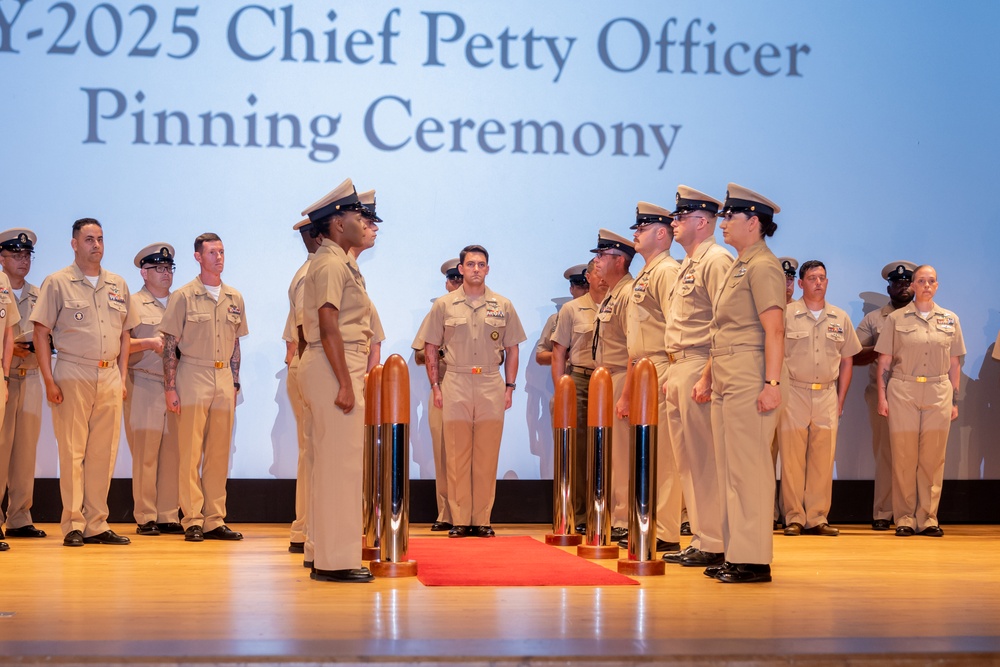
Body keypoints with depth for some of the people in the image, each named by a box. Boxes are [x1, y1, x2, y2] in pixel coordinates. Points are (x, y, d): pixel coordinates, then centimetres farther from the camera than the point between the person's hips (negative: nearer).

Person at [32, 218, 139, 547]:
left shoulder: (118, 285, 14)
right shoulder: (57, 283, 0)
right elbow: (41, 333, -3)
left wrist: (122, 377, 11)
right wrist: (49, 381, -9)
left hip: (110, 378, 5)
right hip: (73, 375, -4)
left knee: (104, 453, 5)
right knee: (72, 452, -3)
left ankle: (96, 525, 12)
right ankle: (73, 525, 3)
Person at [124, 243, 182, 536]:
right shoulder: (133, 303, 6)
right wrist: (148, 342, -14)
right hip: (144, 387, -4)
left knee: (173, 452, 0)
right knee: (145, 454, -5)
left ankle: (168, 516, 6)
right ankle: (145, 517, 2)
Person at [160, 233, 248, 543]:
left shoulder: (235, 298, 12)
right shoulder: (183, 296, -2)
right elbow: (170, 345, -3)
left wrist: (235, 383, 12)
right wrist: (170, 387, -8)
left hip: (224, 378, 5)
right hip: (193, 377, -4)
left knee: (219, 453, 6)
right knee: (190, 453, -4)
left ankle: (215, 520, 11)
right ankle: (192, 521, 0)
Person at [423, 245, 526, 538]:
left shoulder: (503, 306, 9)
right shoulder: (444, 305, 6)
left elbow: (511, 349, 12)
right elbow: (431, 348, 8)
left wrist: (509, 387, 5)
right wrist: (435, 386, 1)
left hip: (492, 384, 1)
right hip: (455, 383, -1)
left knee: (487, 457, 2)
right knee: (457, 456, 0)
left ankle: (482, 519, 7)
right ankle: (459, 520, 4)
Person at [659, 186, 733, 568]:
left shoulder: (716, 260, -10)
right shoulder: (687, 265, 20)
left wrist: (707, 377, -23)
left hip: (699, 369, -10)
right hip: (679, 369, 10)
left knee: (704, 459, -7)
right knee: (687, 459, 12)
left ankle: (715, 545, -2)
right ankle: (700, 539, 18)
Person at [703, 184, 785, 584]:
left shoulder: (762, 266, -9)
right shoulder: (738, 267, 21)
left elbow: (774, 330, -16)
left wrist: (772, 383, -22)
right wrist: (707, 375, 22)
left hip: (749, 384, -10)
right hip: (725, 384, 10)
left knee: (749, 469, -7)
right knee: (730, 469, 11)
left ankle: (754, 561, -4)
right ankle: (735, 554, 17)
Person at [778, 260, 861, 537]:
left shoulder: (840, 318, 11)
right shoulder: (785, 315, 0)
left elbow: (847, 361, 15)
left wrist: (840, 400, 9)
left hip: (827, 394, 3)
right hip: (793, 392, -3)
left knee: (823, 460, 3)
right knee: (792, 459, -2)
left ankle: (818, 518, 8)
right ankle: (794, 518, 3)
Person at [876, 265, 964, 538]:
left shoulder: (950, 320, 11)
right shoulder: (896, 319, 5)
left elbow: (954, 364, 11)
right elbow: (884, 361, 4)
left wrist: (955, 400, 7)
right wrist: (882, 397, -3)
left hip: (939, 393, 2)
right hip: (903, 392, -1)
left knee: (933, 458, 1)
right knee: (904, 457, -1)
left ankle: (928, 518, 9)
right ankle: (904, 518, 6)